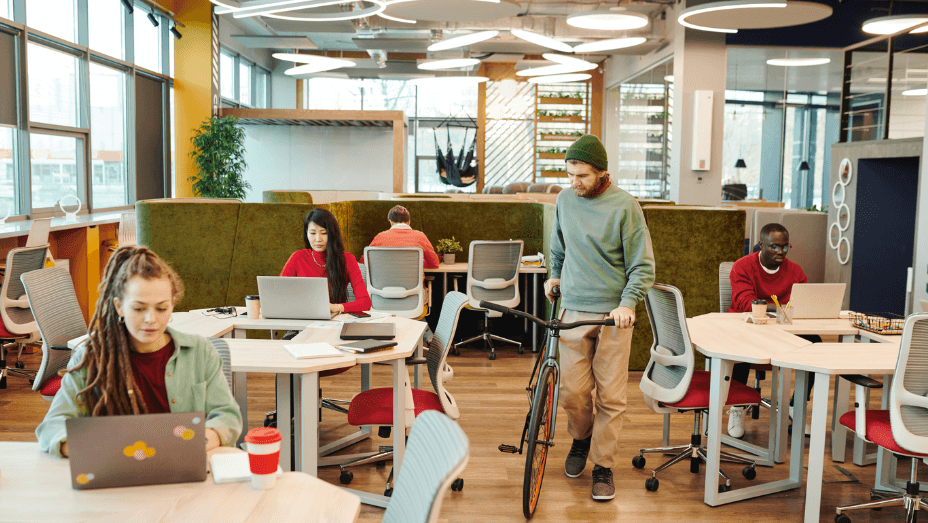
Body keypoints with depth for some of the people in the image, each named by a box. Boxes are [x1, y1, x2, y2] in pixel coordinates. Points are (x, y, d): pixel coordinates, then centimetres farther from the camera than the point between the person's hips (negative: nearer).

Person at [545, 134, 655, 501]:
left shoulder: (625, 206, -6)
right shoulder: (565, 200, 7)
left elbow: (643, 265, -6)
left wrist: (628, 303, -16)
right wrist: (555, 276, 21)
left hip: (613, 314, -3)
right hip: (573, 310, 3)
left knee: (611, 395, 0)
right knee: (572, 391, 0)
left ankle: (603, 466, 16)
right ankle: (581, 437, 31)